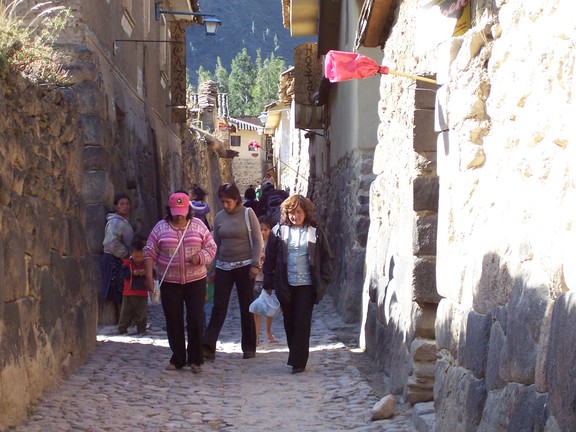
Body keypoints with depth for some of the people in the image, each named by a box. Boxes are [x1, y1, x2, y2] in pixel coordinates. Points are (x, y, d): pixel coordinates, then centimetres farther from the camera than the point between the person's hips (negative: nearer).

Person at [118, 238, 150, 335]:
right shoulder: (127, 263, -1)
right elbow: (124, 273, -13)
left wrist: (145, 273, -22)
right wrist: (133, 273, -25)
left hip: (142, 294, 1)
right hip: (128, 294, -1)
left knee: (142, 314, 4)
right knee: (126, 312, 5)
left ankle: (141, 330, 13)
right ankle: (122, 329, 13)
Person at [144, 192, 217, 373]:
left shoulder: (198, 226, 5)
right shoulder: (160, 228, 3)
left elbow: (211, 247, 6)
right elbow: (150, 253, 2)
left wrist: (200, 258, -14)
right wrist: (149, 276, -6)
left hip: (195, 281, 0)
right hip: (170, 283, 0)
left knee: (196, 319, -4)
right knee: (173, 321, 4)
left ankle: (195, 360, 7)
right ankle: (177, 359, 16)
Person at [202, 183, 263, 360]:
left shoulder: (248, 214, -4)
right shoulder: (219, 217, 6)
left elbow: (257, 241, -5)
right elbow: (215, 244, 12)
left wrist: (255, 264, -12)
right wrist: (212, 269, 10)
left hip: (244, 266, -3)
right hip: (223, 266, 3)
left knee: (246, 308, 5)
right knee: (218, 308, -3)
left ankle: (249, 347, 14)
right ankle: (208, 347, -8)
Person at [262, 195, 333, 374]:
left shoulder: (315, 232, 1)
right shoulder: (279, 231, 3)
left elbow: (326, 257, 5)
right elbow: (270, 258, 4)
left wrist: (324, 281, -2)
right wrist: (268, 283, 2)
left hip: (307, 285, -2)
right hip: (285, 286, 2)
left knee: (302, 323, -4)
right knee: (289, 322, 10)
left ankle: (298, 361, -1)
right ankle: (296, 356, 24)